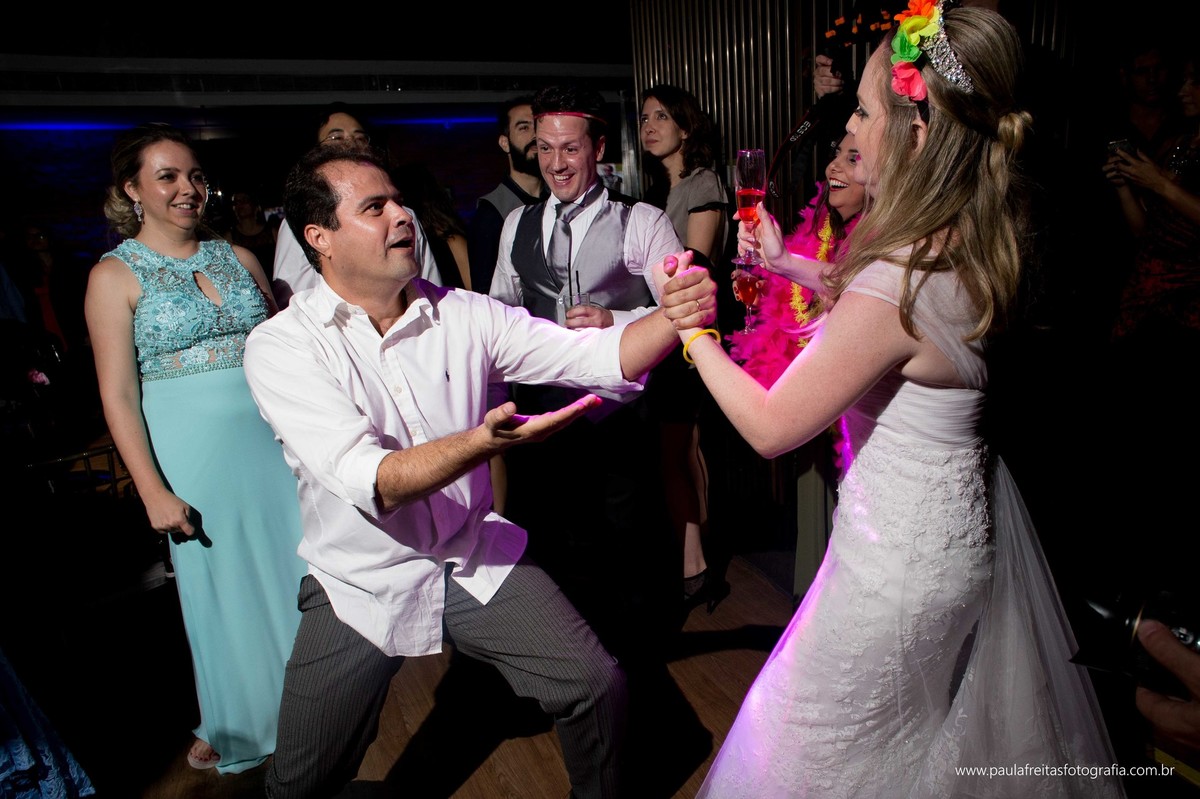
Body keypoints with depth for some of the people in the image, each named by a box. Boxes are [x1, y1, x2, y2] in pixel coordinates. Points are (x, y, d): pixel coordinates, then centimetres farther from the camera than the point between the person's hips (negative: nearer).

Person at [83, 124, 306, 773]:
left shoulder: (239, 258, 6)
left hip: (275, 440, 3)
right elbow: (118, 395, -7)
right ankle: (236, 726, 37)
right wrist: (154, 491, -12)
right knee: (219, 590, 11)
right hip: (194, 456, -3)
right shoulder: (115, 275, -4)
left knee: (295, 570, 12)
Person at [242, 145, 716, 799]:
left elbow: (595, 354, -11)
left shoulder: (462, 315, -4)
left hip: (476, 561, 2)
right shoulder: (281, 346, -14)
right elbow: (372, 483, -26)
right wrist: (484, 440, -43)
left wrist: (677, 316, -30)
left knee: (597, 686, -8)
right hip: (363, 584, -1)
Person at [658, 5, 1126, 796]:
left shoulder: (895, 285, -32)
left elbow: (770, 426, -24)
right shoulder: (970, 240, -5)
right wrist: (784, 261, 12)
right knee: (967, 730, 35)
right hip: (967, 515, 9)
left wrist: (693, 329, -14)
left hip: (905, 548, -9)